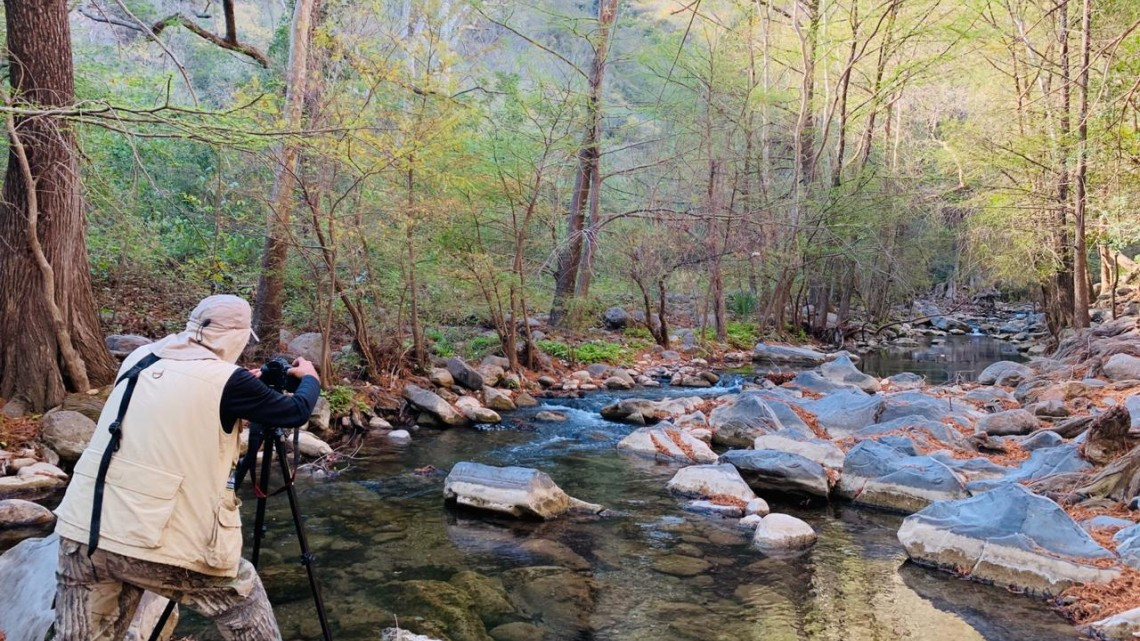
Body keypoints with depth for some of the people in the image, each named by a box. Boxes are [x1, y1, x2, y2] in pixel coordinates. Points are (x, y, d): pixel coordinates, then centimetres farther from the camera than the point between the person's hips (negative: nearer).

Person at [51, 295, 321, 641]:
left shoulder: (139, 359, 11)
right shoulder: (226, 379, -7)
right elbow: (295, 413, 8)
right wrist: (309, 377, 28)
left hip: (81, 531, 6)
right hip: (157, 543, -6)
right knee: (244, 601, 17)